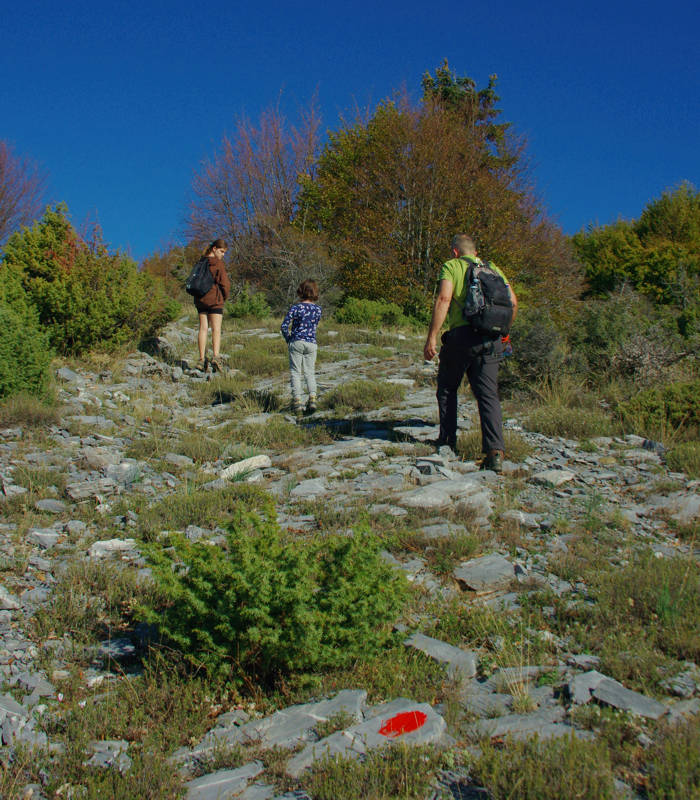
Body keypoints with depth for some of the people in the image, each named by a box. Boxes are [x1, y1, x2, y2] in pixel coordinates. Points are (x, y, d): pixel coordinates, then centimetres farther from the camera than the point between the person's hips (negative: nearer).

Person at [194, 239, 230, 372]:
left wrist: (197, 296, 17)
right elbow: (224, 283, -11)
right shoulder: (218, 263, -8)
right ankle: (216, 356, -21)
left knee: (203, 328, 7)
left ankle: (202, 359, 4)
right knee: (216, 329, -5)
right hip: (214, 299, -6)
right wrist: (225, 296, 4)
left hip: (200, 299, 6)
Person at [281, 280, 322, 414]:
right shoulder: (318, 309, 1)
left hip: (296, 342, -3)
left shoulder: (295, 307, -10)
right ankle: (312, 398, -6)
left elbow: (284, 326, -11)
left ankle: (297, 401, -3)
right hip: (312, 343, 3)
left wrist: (288, 339, 4)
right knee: (309, 373, 10)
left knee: (295, 372, 4)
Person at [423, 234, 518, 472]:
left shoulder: (451, 266, 4)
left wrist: (431, 337, -15)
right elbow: (512, 301, 9)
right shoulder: (493, 269, 19)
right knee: (488, 394, 1)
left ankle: (447, 442, 21)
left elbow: (443, 299, -12)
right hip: (491, 340, 4)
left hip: (461, 335, -4)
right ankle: (495, 450, -12)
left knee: (447, 389, 16)